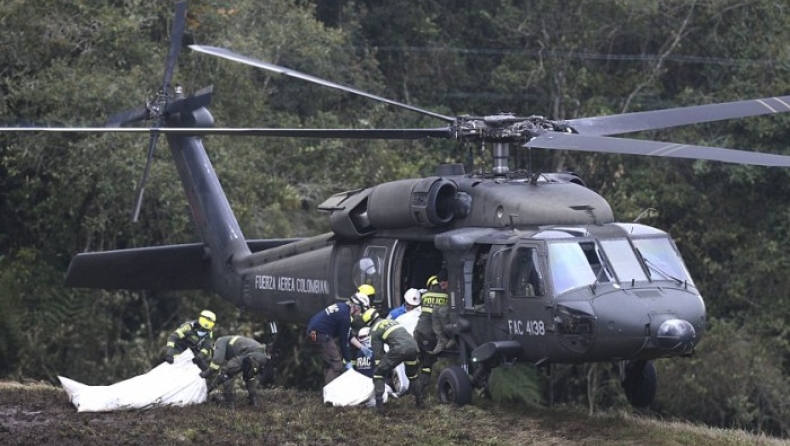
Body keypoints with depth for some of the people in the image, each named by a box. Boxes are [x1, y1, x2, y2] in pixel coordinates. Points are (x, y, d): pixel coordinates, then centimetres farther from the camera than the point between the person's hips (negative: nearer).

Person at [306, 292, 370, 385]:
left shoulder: (342, 307, 13)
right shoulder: (345, 316, -17)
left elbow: (348, 335, 20)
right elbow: (343, 341, -12)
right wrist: (348, 362, -2)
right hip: (320, 335, -10)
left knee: (329, 364, 19)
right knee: (336, 365, -7)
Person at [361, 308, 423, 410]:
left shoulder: (375, 330, 13)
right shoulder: (391, 321, 33)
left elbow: (378, 352, 11)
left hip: (399, 348, -6)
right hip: (413, 346, 6)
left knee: (378, 373, 8)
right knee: (412, 375, 31)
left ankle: (379, 403, -2)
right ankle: (419, 402, 33)